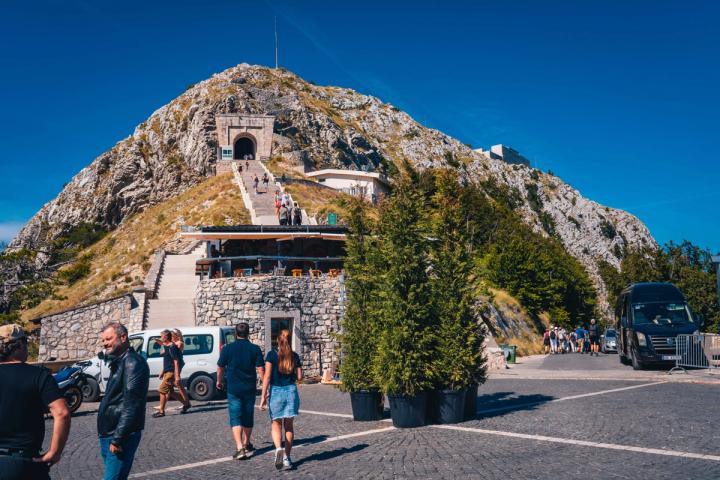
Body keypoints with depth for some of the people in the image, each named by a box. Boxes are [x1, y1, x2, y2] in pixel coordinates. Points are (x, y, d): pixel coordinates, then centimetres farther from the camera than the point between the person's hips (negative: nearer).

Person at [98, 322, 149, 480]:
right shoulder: (119, 362, 17)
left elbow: (131, 405, -22)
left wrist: (117, 439, -24)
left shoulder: (133, 362, -15)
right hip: (108, 435, 10)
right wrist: (107, 437, 19)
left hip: (121, 437, -10)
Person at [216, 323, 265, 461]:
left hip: (233, 389, -2)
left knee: (235, 418, -1)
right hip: (249, 388, 2)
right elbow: (260, 369, -7)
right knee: (248, 417, 16)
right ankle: (246, 445, 32)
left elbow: (220, 367, 6)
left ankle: (240, 448, -15)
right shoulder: (255, 349, -3)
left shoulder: (228, 349, -4)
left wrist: (219, 381, 24)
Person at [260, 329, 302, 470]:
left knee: (276, 424, 9)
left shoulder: (271, 355, -5)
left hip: (275, 391, -2)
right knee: (289, 425, 11)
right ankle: (287, 457, 13)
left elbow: (267, 377, -8)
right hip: (291, 391, 2)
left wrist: (263, 396, -6)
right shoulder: (295, 356, 4)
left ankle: (278, 448, -17)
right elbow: (299, 377, 4)